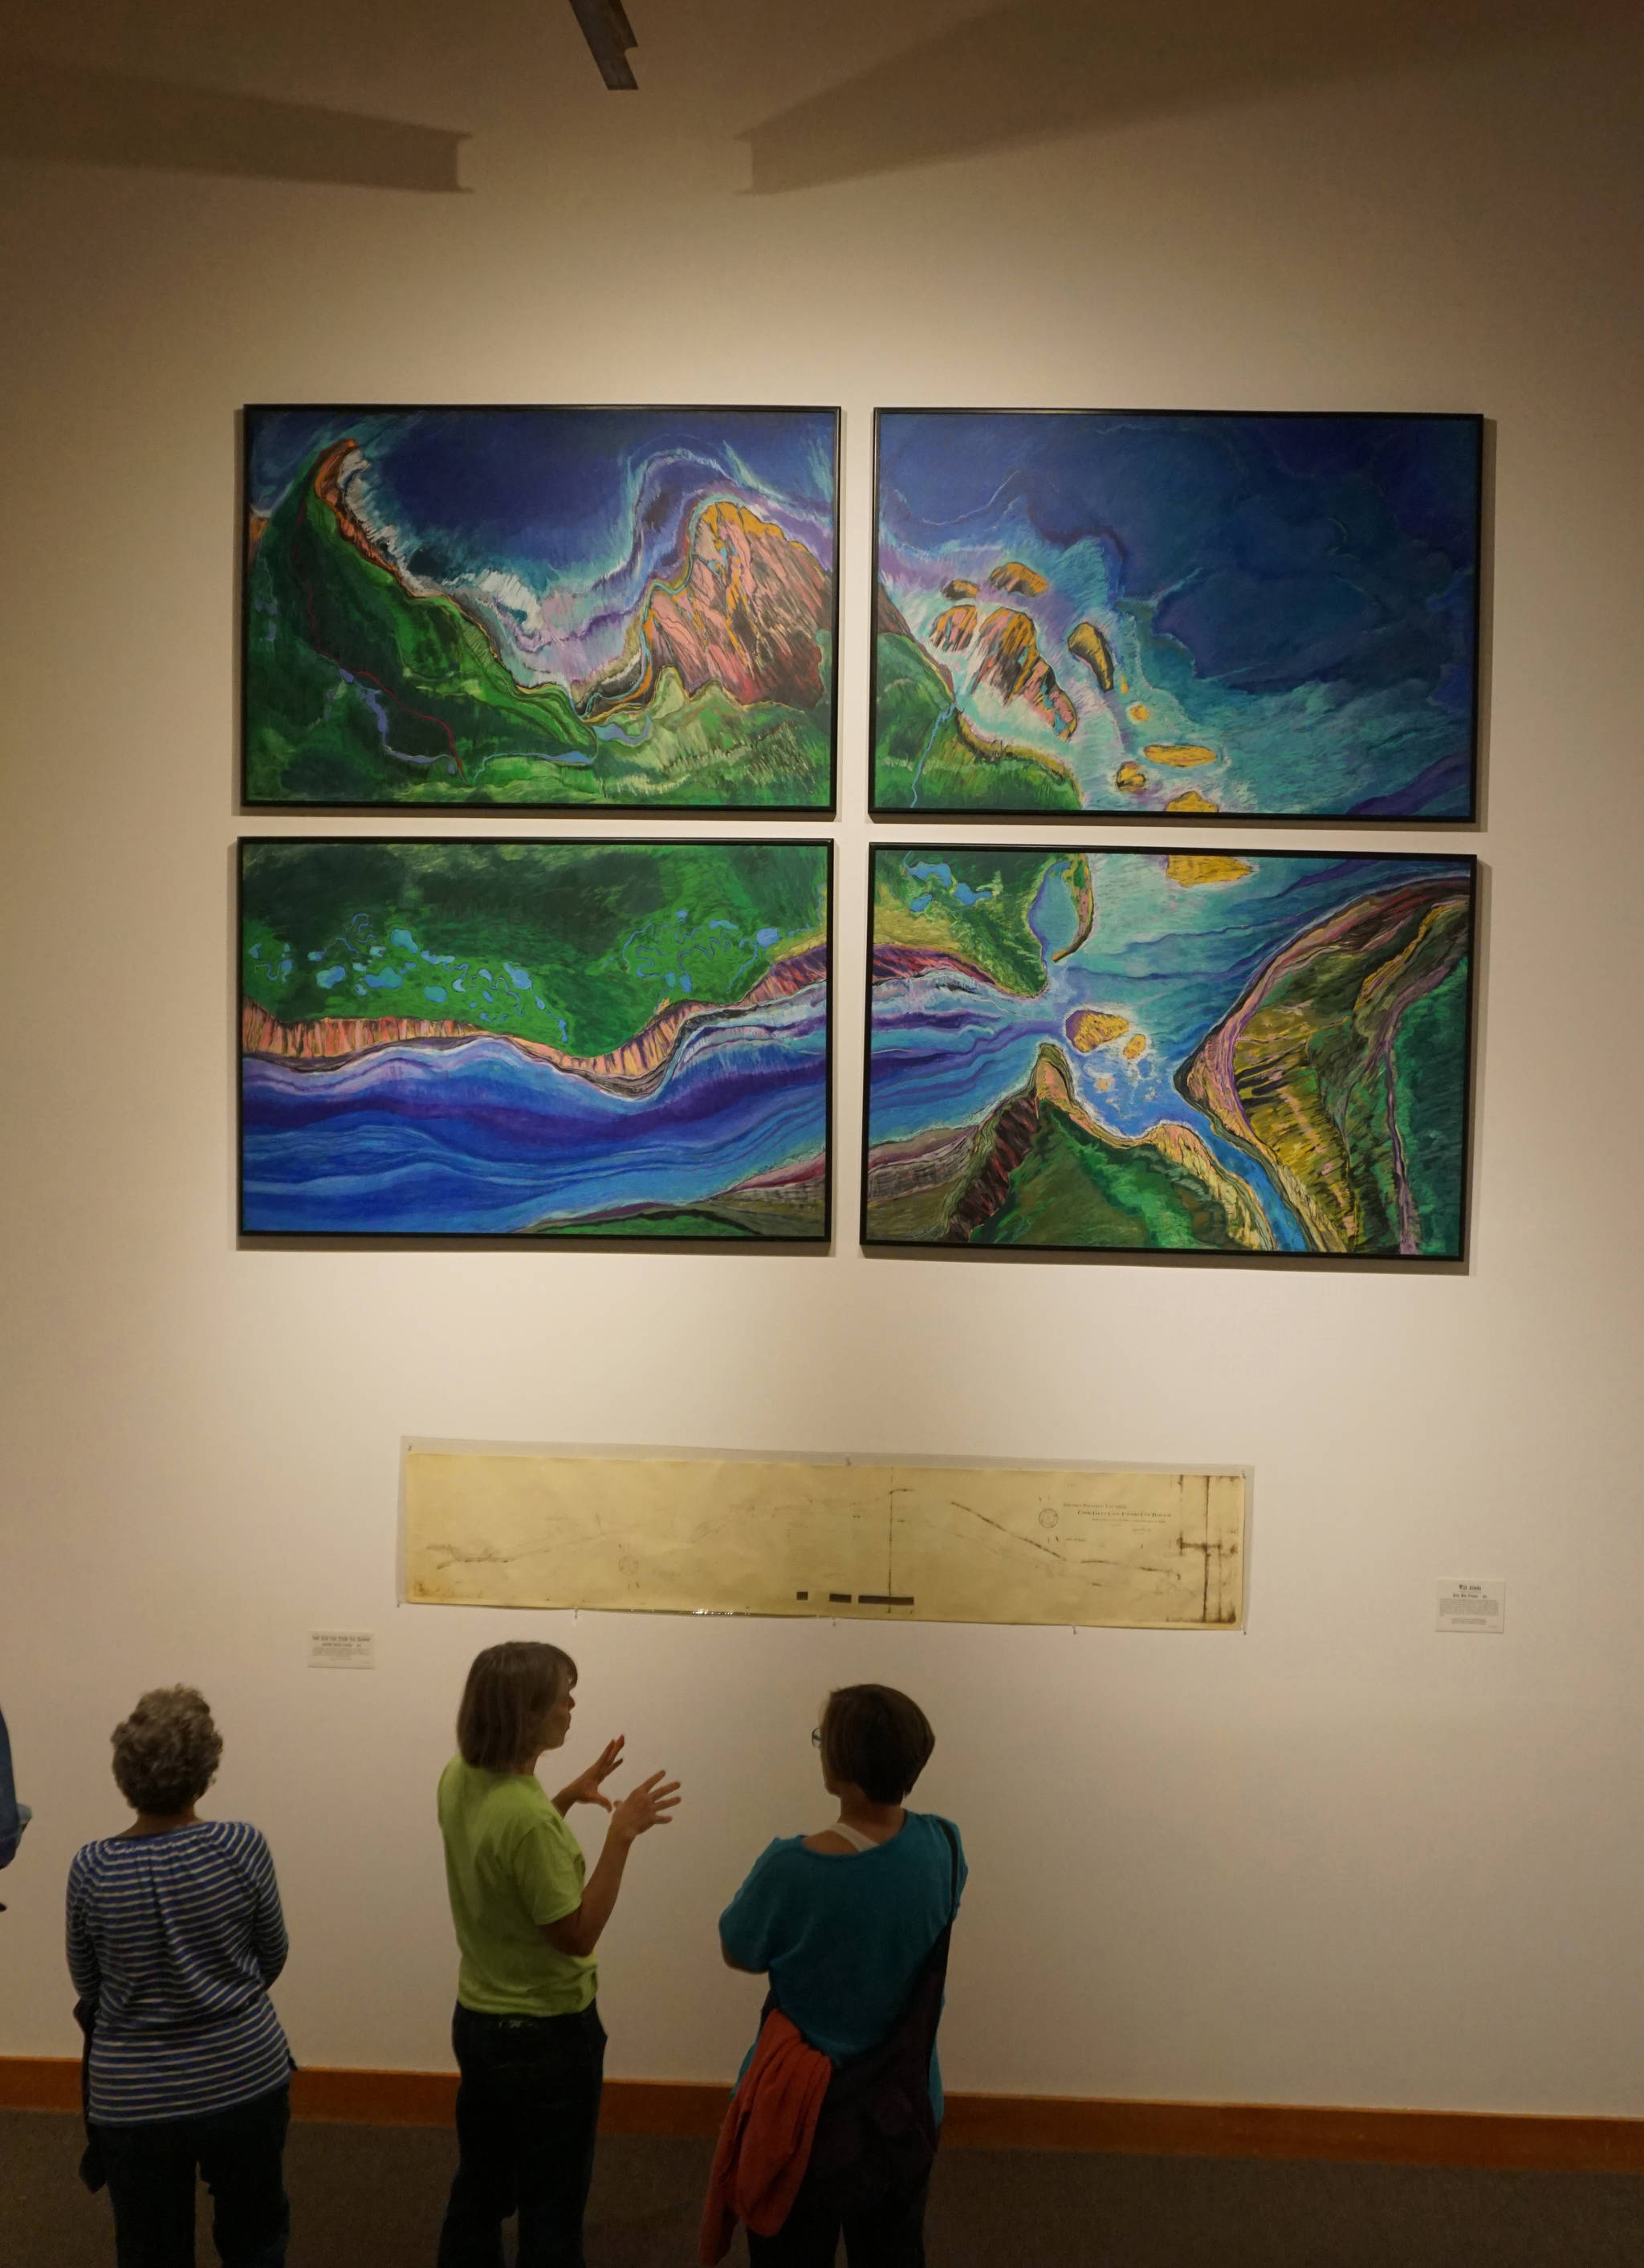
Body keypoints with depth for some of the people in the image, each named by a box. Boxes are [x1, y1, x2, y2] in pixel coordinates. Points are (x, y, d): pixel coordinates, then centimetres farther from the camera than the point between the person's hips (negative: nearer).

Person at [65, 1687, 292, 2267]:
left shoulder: (91, 1870, -15)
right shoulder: (242, 1846, -17)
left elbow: (87, 1986, 1)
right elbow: (272, 1957, -2)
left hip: (134, 2101, 0)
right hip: (244, 2081, 0)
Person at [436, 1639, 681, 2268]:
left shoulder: (459, 1777, -5)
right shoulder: (528, 1818, -32)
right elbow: (576, 1936, -24)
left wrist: (569, 1796, 7)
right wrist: (620, 1835, -26)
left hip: (477, 2020, 8)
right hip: (545, 2033, -8)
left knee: (478, 2190, 23)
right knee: (551, 2209, 11)